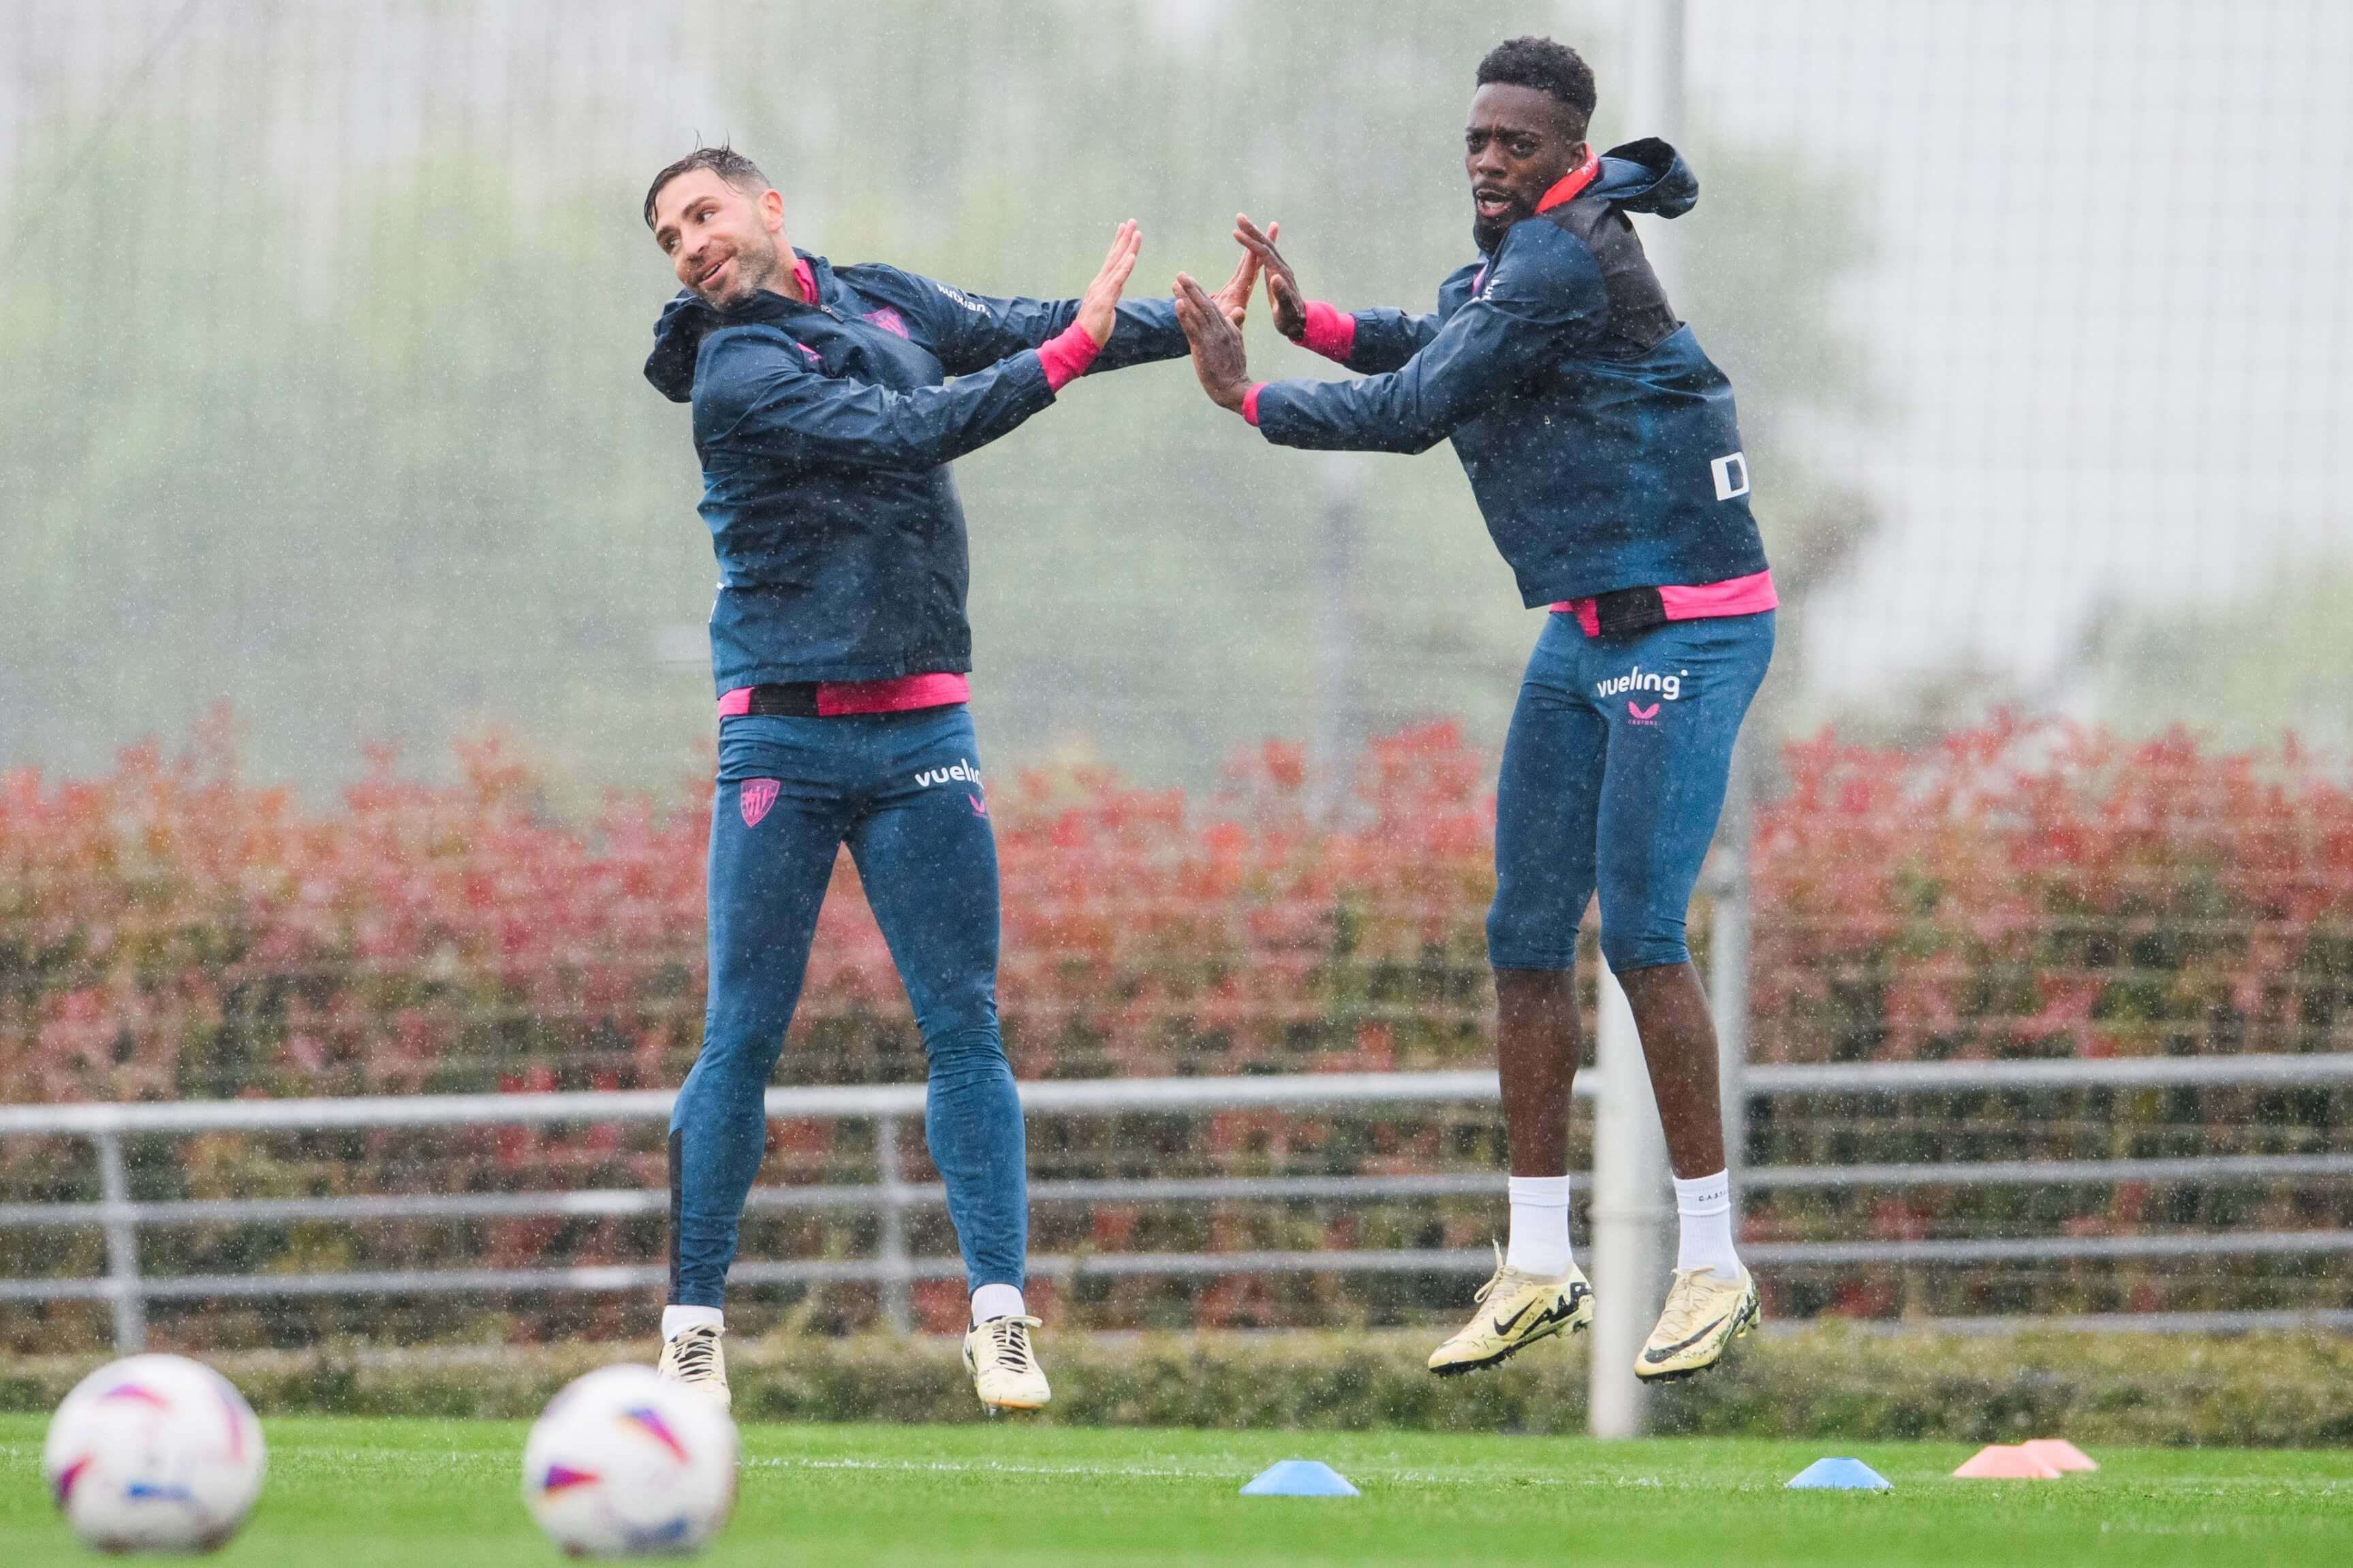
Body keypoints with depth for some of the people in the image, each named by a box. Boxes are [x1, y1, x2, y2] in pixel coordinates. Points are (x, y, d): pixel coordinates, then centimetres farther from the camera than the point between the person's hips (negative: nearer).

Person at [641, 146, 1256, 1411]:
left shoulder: (881, 303, 11)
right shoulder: (735, 371, -9)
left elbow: (1016, 330, 23)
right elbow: (908, 432, -18)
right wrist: (1069, 352, -19)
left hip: (919, 733, 5)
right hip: (785, 734, -5)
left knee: (964, 1024, -3)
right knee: (743, 1036, -4)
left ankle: (998, 1316, -4)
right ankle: (694, 1323, 2)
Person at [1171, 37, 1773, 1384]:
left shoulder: (1564, 262, -20)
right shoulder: (1519, 250, 9)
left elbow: (1413, 412, -20)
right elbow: (1444, 349, 28)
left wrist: (1246, 397, -10)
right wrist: (1307, 320, 14)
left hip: (1683, 633, -10)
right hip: (1587, 630, 10)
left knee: (1640, 932, -13)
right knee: (1528, 935, 7)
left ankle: (1714, 1265, -5)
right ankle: (1541, 1268, 12)